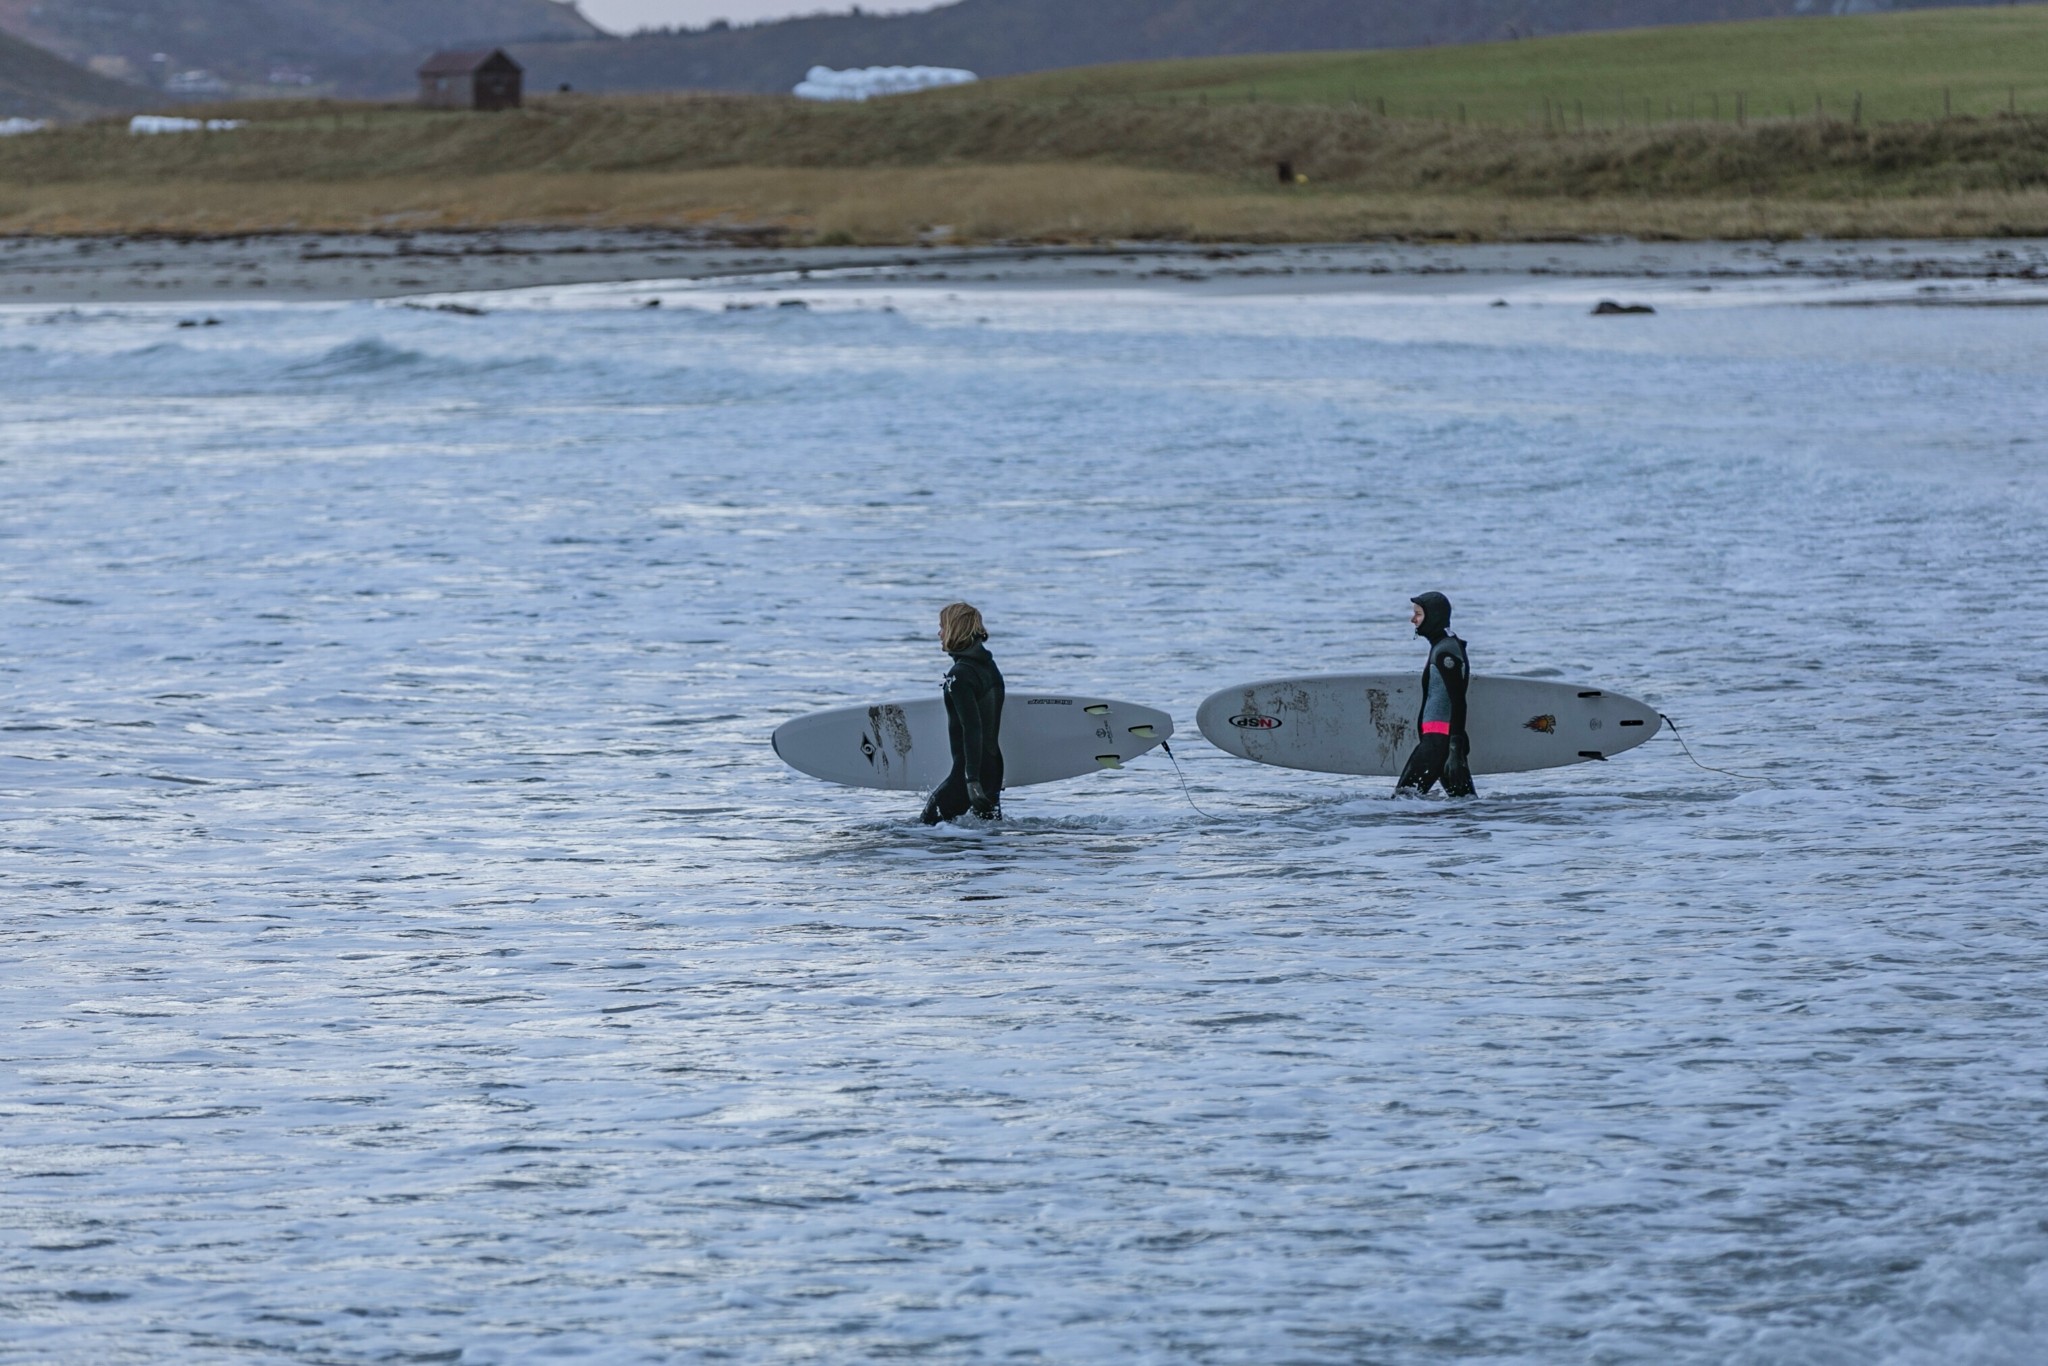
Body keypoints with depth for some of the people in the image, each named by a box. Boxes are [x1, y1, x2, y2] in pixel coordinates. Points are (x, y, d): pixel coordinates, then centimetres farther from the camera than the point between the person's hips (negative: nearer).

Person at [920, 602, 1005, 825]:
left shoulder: (960, 675, -17)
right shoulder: (989, 666, 12)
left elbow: (972, 728, -24)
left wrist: (972, 781, -27)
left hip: (969, 767, -9)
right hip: (993, 765, 9)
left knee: (929, 823, -1)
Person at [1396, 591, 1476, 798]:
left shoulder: (1445, 652, -12)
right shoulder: (1443, 648, 20)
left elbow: (1458, 704, -19)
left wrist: (1454, 751, -24)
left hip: (1439, 740, -11)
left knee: (1404, 796, -15)